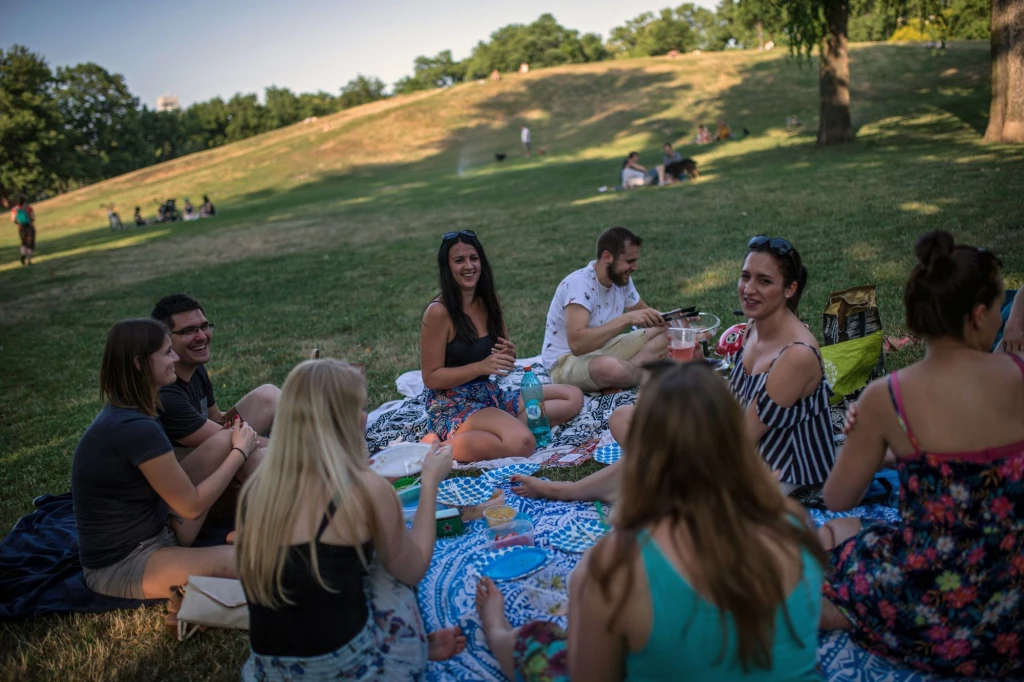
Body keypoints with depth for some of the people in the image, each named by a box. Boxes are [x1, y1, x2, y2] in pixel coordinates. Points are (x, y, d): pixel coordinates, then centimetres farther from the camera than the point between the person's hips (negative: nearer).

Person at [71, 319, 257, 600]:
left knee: (227, 441, 0)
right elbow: (193, 505, -18)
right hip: (120, 568, -10)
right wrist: (240, 452, -7)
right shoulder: (136, 428, -27)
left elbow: (177, 482, 9)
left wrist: (234, 445, 4)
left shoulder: (121, 413, 3)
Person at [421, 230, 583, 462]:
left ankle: (508, 425, -11)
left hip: (492, 395, 8)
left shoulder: (489, 302, 8)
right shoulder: (438, 312, -13)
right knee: (522, 443, -33)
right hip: (453, 406, -8)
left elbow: (503, 364, 16)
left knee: (573, 397, 5)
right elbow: (431, 377, -13)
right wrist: (481, 366, -23)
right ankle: (446, 445, -14)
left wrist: (509, 356, -9)